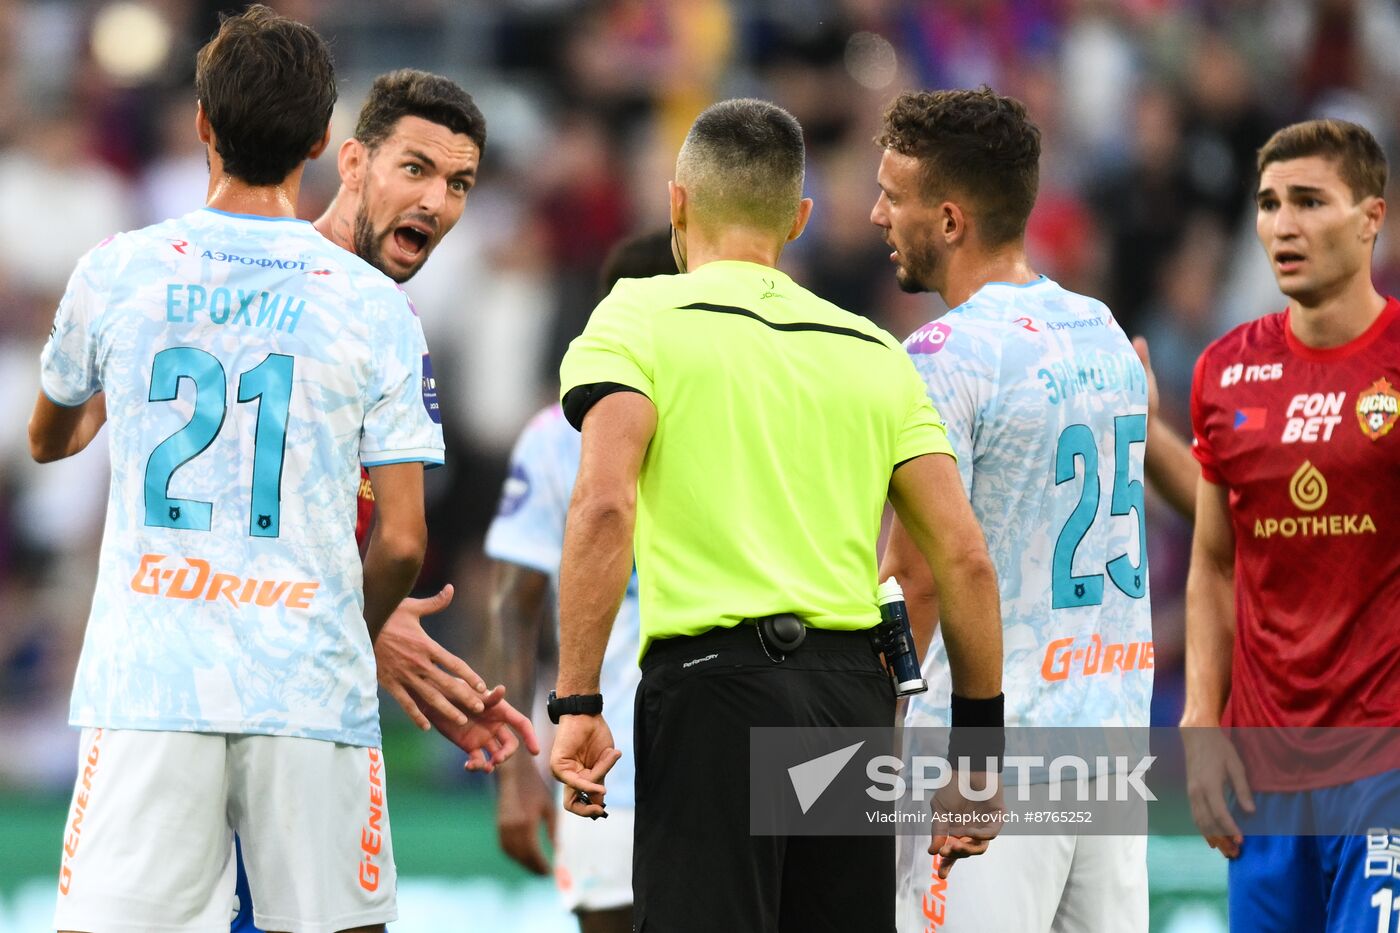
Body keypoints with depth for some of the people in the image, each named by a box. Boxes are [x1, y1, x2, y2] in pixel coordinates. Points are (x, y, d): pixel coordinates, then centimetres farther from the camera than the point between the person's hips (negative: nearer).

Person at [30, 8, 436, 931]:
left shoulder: (115, 273, 4)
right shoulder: (374, 306, 1)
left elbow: (49, 440, 24)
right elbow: (402, 541, 0)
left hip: (146, 683, 0)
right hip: (313, 696, 0)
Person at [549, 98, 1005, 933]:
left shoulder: (640, 319, 3)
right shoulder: (874, 351, 16)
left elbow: (604, 506, -14)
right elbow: (966, 558, 9)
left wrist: (577, 704, -14)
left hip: (716, 682, -5)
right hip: (855, 689, 5)